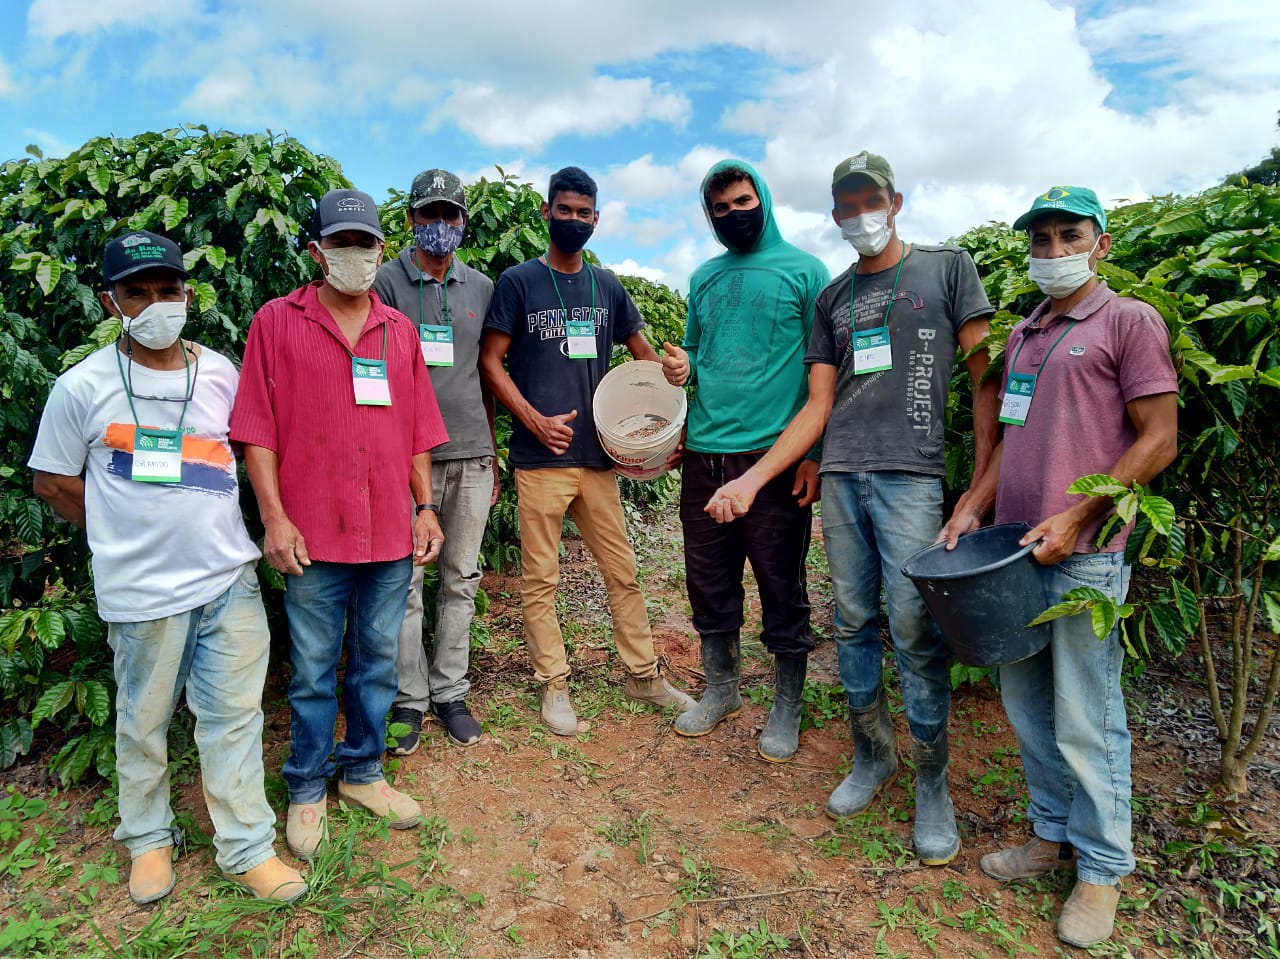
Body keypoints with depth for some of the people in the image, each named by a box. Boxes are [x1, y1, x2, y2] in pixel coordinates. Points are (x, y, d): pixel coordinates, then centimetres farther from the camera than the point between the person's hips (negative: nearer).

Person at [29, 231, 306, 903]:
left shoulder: (221, 373, 3)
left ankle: (247, 847, 22)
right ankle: (148, 839, 36)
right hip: (142, 590, -2)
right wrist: (127, 537, 5)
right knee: (143, 721, 14)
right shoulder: (83, 387, -5)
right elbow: (55, 483, 4)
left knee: (235, 715, 8)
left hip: (230, 578, 2)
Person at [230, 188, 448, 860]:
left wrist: (425, 508, 8)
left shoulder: (399, 330, 12)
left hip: (390, 532, 4)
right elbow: (257, 430, -2)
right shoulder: (277, 322, 1)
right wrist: (274, 516, -9)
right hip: (315, 534, -3)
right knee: (313, 669, 7)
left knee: (378, 660, 14)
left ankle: (363, 771, 33)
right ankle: (307, 789, 27)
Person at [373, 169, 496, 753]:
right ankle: (409, 698, 16)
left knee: (461, 579, 9)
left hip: (471, 453, 3)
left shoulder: (482, 288, 13)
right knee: (405, 580, 2)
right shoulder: (387, 282, 2)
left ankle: (450, 692, 21)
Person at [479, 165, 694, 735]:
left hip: (597, 453, 4)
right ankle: (554, 685, 17)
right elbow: (490, 361, -2)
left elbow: (643, 355, 19)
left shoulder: (607, 287, 13)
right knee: (540, 579, 3)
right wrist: (536, 420, -12)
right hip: (540, 456, -3)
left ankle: (644, 677, 23)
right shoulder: (518, 281, 2)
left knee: (623, 571, 9)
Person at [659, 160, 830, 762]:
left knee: (781, 586, 4)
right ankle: (720, 691, 31)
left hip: (775, 456, -4)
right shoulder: (704, 278, 15)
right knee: (708, 579, 12)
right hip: (704, 453, 5)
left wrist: (816, 452, -10)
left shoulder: (804, 271, 1)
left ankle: (787, 710, 21)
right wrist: (681, 368, 0)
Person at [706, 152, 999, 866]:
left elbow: (984, 374, 3)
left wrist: (984, 484, -6)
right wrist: (752, 479, 5)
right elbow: (818, 408, 14)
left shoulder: (946, 268, 8)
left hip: (910, 477, -4)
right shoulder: (833, 297, 18)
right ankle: (873, 756, 27)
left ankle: (933, 783, 13)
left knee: (915, 632, -5)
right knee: (853, 625, 9)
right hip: (840, 477, 4)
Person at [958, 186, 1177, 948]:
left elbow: (1159, 441, -9)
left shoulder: (1130, 321, -3)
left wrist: (1073, 519, -16)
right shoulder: (1024, 334, 17)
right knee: (1027, 703, 14)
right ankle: (1053, 835, 31)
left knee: (1085, 720, 1)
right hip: (1014, 549, 7)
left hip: (1085, 555, -7)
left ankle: (1103, 869, 20)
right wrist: (974, 508, 11)